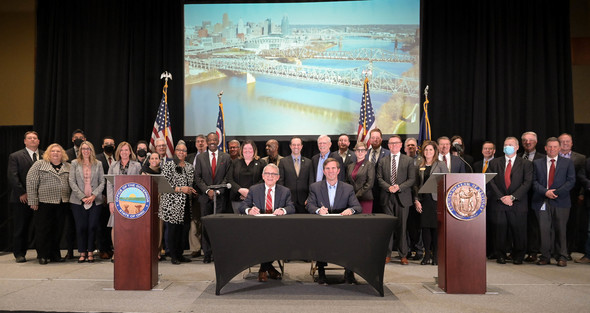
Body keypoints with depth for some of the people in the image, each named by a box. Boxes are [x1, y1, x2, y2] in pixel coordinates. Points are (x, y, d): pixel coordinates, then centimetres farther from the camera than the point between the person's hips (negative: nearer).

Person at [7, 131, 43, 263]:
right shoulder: (15, 156, 3)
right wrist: (22, 193, -11)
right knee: (20, 228, 5)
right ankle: (19, 254, 16)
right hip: (22, 198, -2)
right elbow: (12, 177, -4)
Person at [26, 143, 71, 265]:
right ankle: (43, 255, 11)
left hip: (63, 203, 3)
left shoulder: (68, 167, 12)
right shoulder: (39, 165, 3)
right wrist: (33, 201, -8)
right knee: (43, 230, 1)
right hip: (44, 203, -3)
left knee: (57, 230, 7)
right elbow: (31, 183, -3)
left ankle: (55, 254, 17)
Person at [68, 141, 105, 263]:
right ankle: (82, 253, 9)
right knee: (81, 227, 0)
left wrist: (94, 195, -8)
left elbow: (102, 182, 5)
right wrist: (82, 197, -8)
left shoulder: (98, 164, 9)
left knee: (93, 227, -3)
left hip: (95, 201, 0)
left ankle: (90, 252, 7)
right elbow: (72, 182, 1)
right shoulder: (75, 163, 8)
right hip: (78, 201, 0)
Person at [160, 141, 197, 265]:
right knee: (172, 229, -2)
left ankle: (180, 254, 19)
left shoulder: (190, 167, 13)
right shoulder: (169, 165, -5)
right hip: (172, 203, -5)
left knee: (181, 230, 10)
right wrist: (180, 189, -16)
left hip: (185, 204, 5)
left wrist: (191, 190, 3)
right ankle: (173, 256, 8)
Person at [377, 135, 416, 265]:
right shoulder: (382, 161, 12)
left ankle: (403, 255, 12)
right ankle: (387, 254, 11)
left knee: (402, 226, 2)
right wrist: (388, 187, -12)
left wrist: (399, 187, -13)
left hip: (402, 197, -1)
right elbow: (379, 178, 6)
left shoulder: (409, 160, 7)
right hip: (387, 197, 1)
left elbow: (412, 179, 0)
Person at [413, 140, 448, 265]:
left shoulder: (440, 165, 3)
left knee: (436, 227, -2)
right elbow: (416, 185, 13)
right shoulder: (419, 166, 12)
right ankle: (427, 255, 12)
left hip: (436, 200, -3)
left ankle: (435, 255, 9)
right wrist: (416, 200, 3)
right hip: (423, 200, 3)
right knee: (425, 227, 3)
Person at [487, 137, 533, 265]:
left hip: (518, 203, -1)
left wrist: (512, 197, -12)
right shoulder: (494, 163, 11)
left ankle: (518, 257, 17)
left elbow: (527, 183, -2)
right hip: (498, 203, 1)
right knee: (500, 230, 2)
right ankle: (500, 256, 15)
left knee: (518, 230, 2)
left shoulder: (525, 164, 7)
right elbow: (491, 182, 4)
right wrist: (501, 197, -8)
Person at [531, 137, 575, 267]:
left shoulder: (567, 163, 10)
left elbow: (571, 181, 1)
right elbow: (534, 182, 3)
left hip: (560, 201, 0)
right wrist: (545, 192, -13)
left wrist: (556, 192, -11)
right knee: (544, 230, 0)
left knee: (560, 230, 5)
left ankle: (561, 257, 15)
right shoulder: (537, 163, 11)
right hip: (542, 202, 0)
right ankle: (545, 257, 7)